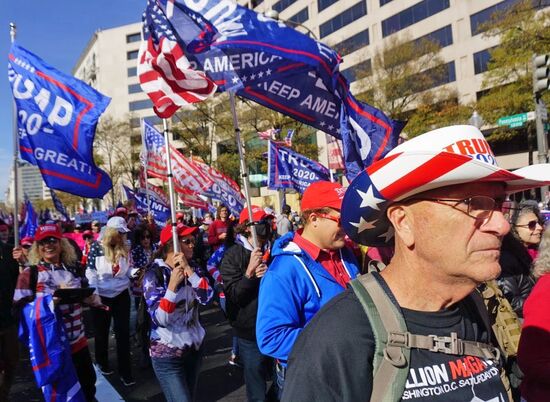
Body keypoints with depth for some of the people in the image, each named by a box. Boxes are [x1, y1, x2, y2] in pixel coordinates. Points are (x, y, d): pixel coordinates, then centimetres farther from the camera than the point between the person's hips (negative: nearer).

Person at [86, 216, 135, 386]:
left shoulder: (124, 248, -1)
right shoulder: (97, 247, -12)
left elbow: (128, 270, 5)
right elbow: (90, 271, -11)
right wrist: (94, 294, -16)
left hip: (122, 295, 3)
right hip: (102, 296, -2)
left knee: (123, 332, 5)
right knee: (102, 331, 16)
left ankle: (125, 371, 13)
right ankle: (102, 362, 39)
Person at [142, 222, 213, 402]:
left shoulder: (192, 267, 2)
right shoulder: (154, 274, -14)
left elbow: (206, 297, -12)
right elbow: (160, 319, -21)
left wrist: (188, 270, -20)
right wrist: (173, 285, -31)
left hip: (194, 346, 6)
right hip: (168, 353, -6)